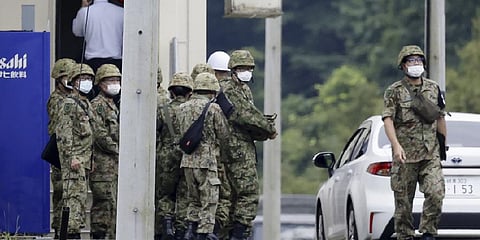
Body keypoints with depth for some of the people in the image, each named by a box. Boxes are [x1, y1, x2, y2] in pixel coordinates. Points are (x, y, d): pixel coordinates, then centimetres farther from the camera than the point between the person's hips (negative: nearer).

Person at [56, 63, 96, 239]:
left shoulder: (86, 104, 20)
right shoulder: (69, 104, -8)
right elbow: (64, 133, -15)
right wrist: (71, 157, -21)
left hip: (85, 159, 9)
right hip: (74, 158, -9)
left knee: (80, 196, 9)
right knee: (75, 194, -13)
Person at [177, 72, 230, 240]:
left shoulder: (182, 108, 8)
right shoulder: (213, 108, -9)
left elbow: (183, 132, 13)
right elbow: (224, 135, -4)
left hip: (187, 161, 6)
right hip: (206, 160, -6)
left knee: (194, 200, 18)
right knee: (209, 202, 1)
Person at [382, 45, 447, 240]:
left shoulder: (434, 89, 12)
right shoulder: (394, 92, -1)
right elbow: (388, 119, -12)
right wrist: (396, 145, -26)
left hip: (430, 154, 2)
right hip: (405, 155, -2)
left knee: (436, 193, -15)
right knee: (403, 201, 1)